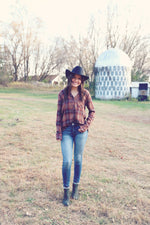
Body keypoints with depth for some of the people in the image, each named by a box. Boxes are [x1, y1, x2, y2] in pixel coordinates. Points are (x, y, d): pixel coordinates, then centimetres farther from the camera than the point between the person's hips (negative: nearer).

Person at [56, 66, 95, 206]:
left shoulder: (85, 94, 1)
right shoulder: (63, 94, 1)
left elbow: (92, 111, 9)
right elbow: (59, 114, 2)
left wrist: (86, 125, -3)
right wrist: (58, 132, -3)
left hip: (80, 130, 1)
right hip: (67, 130, -1)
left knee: (78, 159, 10)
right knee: (67, 161, -6)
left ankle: (76, 187, 28)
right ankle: (66, 192, 10)